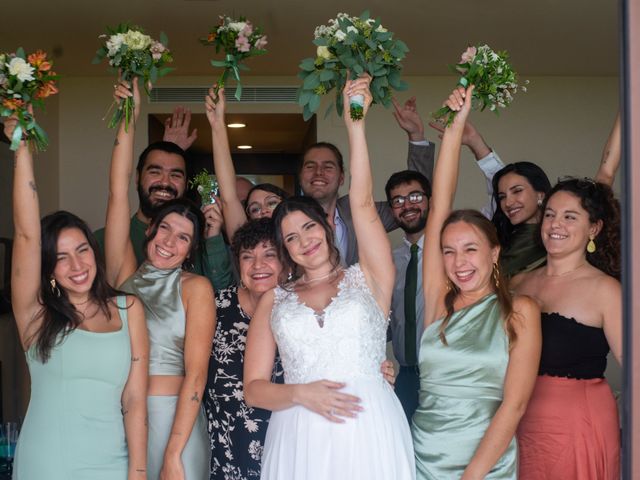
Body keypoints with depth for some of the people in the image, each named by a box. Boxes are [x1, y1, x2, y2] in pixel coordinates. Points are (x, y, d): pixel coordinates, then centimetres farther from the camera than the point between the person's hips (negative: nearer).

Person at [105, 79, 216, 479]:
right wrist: (129, 119, -4)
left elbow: (196, 375, -9)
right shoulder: (124, 274, 6)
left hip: (174, 418, -3)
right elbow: (118, 193, 1)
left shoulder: (196, 288, -3)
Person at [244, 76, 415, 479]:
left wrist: (355, 122, -7)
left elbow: (362, 204, -3)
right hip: (300, 439, 1)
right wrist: (300, 394, -11)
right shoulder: (275, 300, 12)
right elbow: (254, 388, 7)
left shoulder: (368, 280, 9)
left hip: (370, 433, -1)